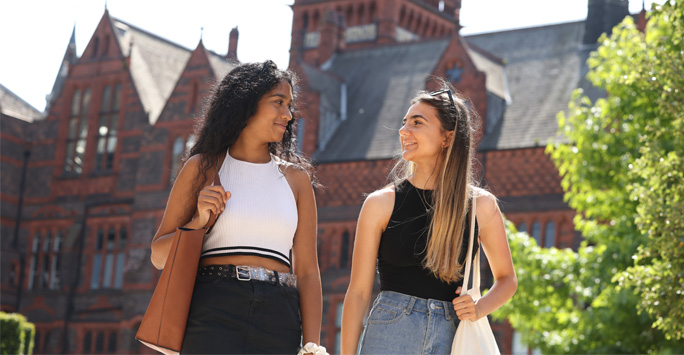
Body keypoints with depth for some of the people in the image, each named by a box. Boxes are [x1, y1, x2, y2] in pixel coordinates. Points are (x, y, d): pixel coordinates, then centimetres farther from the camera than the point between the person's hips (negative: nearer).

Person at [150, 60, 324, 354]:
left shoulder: (295, 178, 16)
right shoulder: (203, 168, 10)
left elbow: (307, 270, 11)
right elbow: (159, 256, 11)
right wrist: (199, 222, -7)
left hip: (278, 322, 3)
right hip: (213, 316, -2)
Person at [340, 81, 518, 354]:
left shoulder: (480, 205, 4)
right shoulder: (381, 204, 2)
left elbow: (506, 279, 17)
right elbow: (358, 291, 2)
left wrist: (479, 308, -3)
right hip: (389, 333, -1)